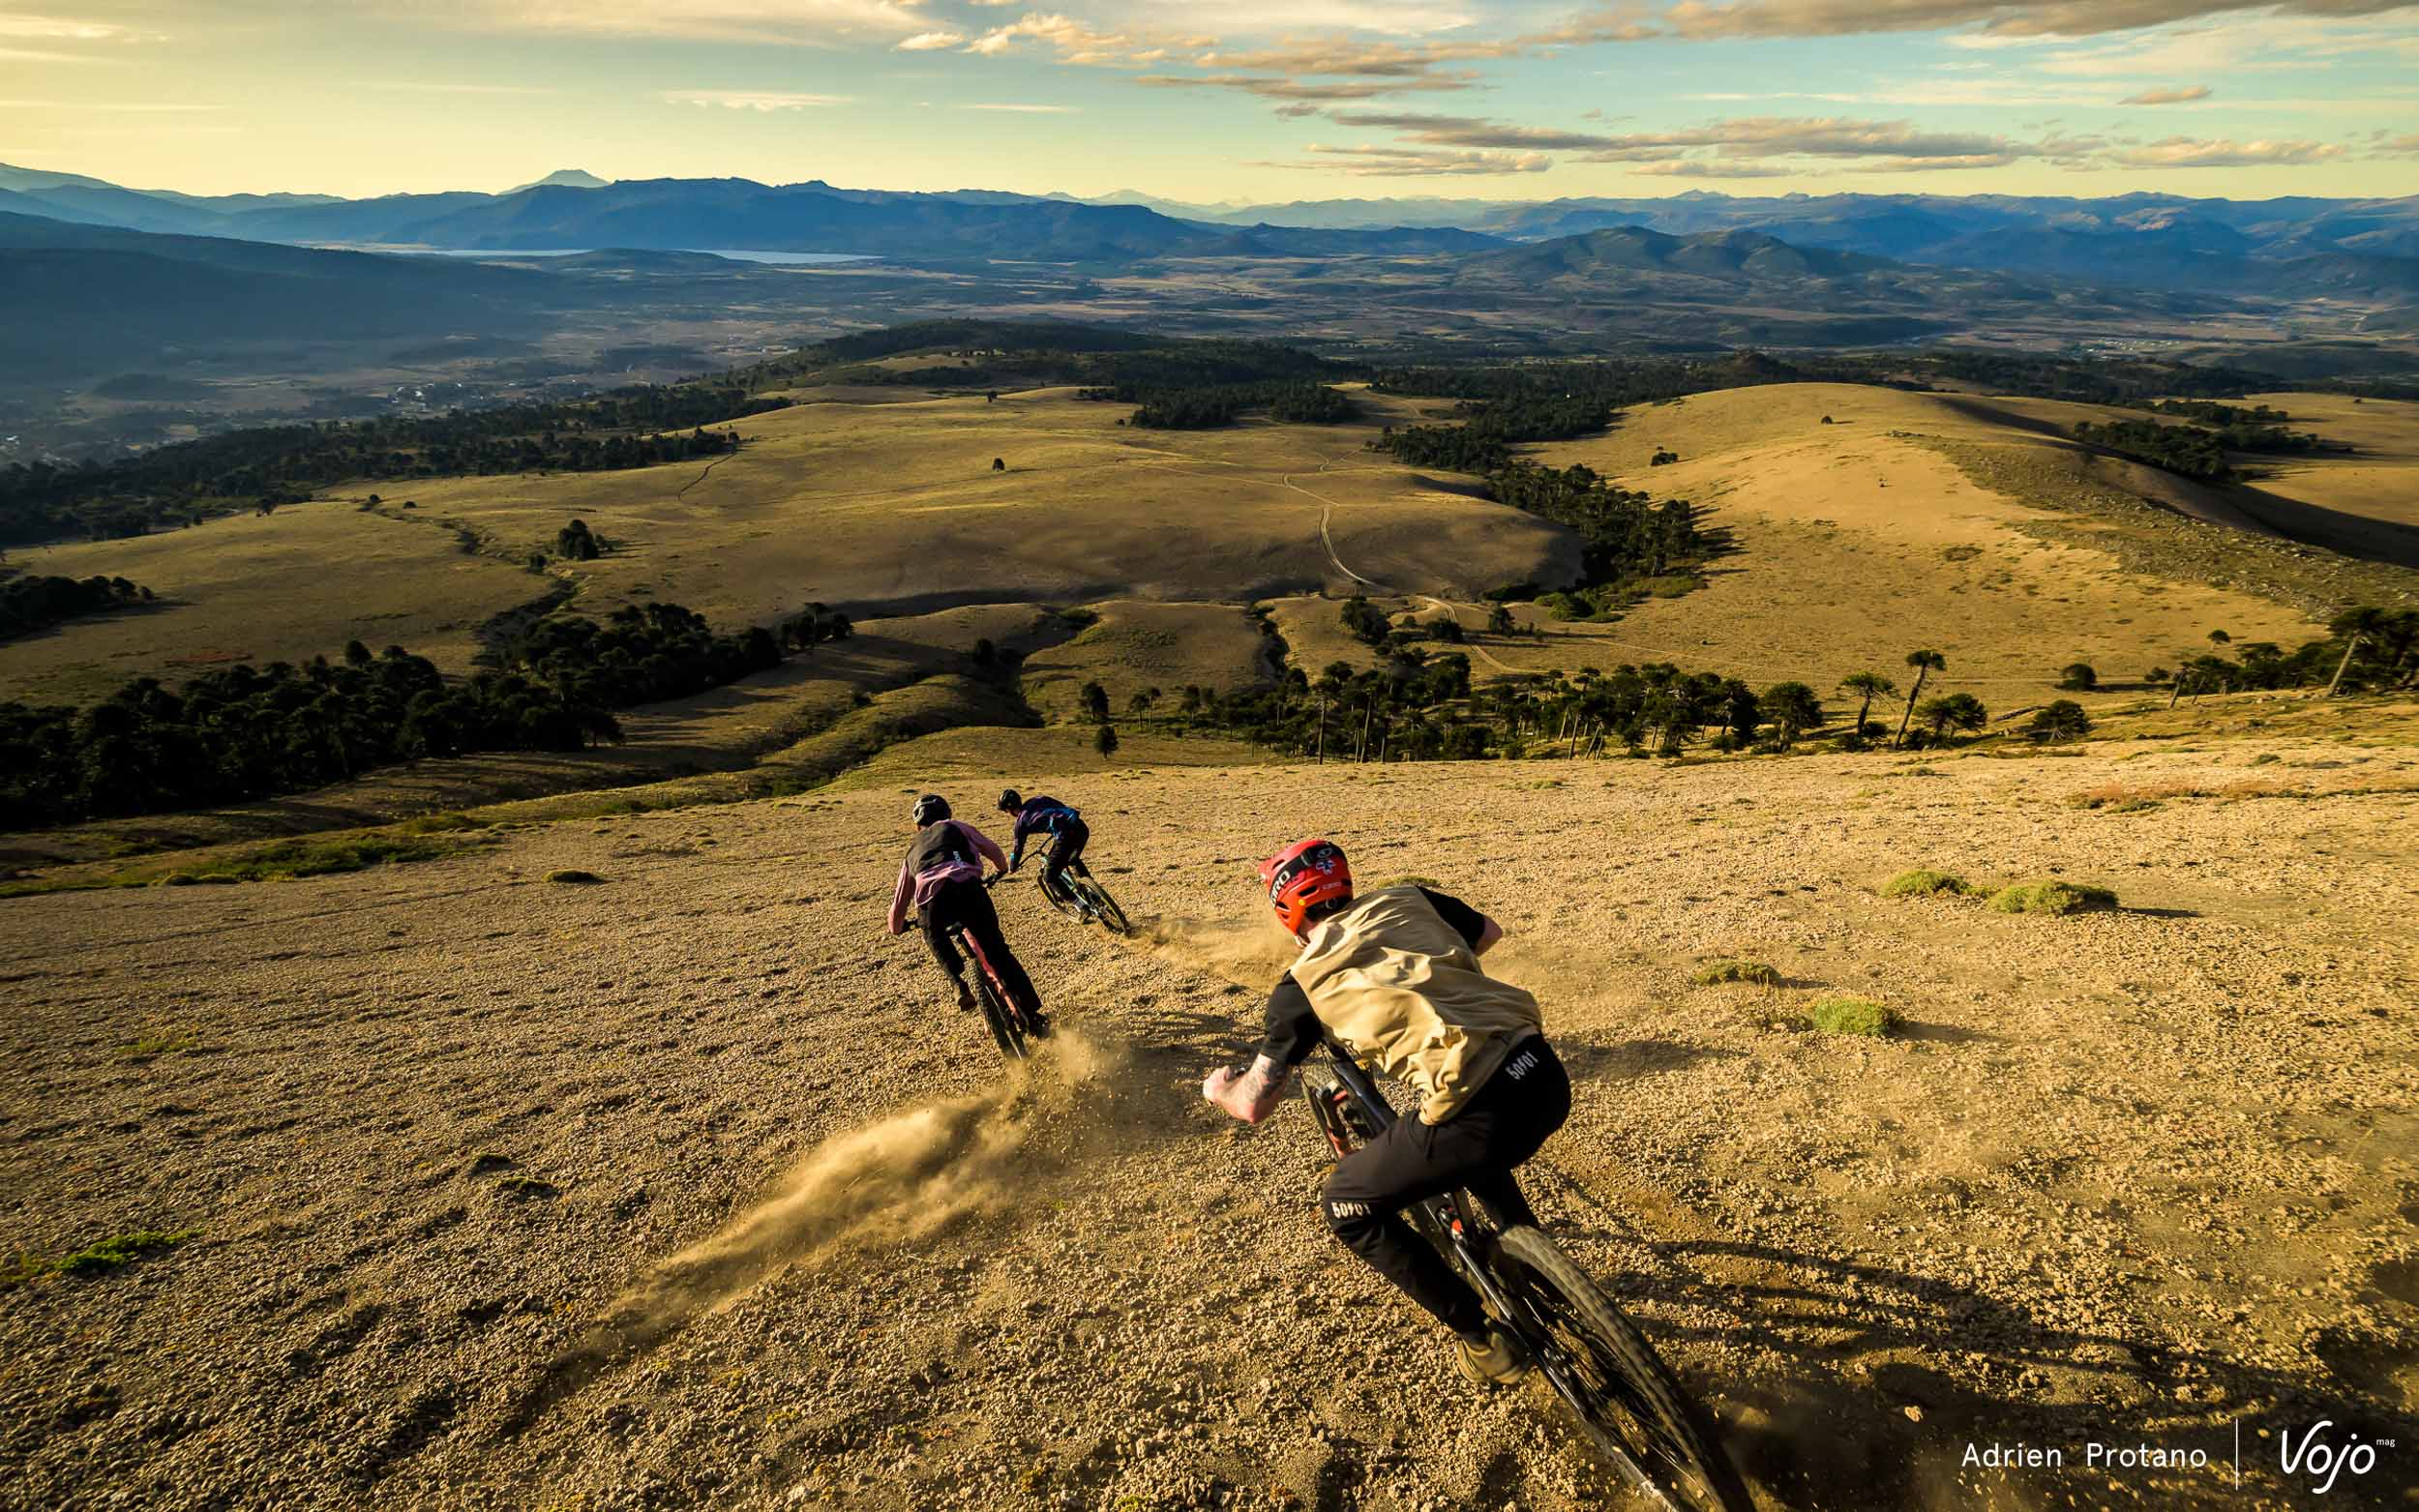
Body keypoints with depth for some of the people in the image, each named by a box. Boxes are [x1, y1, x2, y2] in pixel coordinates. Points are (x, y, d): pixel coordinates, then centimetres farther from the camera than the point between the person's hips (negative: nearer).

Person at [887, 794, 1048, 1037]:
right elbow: (992, 850, 33)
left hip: (932, 900, 1)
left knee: (936, 938, 34)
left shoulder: (912, 852, 36)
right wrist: (1003, 869, 55)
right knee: (998, 952, 8)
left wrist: (897, 928, 59)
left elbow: (899, 902, 40)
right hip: (968, 887, -1)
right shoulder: (954, 826, 31)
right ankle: (1033, 1015, 5)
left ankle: (960, 983, 10)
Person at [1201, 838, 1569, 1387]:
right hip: (1549, 1080, 7)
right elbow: (1489, 932, 36)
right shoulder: (1407, 899, 17)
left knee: (1348, 1207, 17)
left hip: (1484, 1115, -6)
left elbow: (1253, 1105, 7)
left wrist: (1219, 1088, 30)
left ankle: (1483, 1341, 19)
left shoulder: (1303, 982, 5)